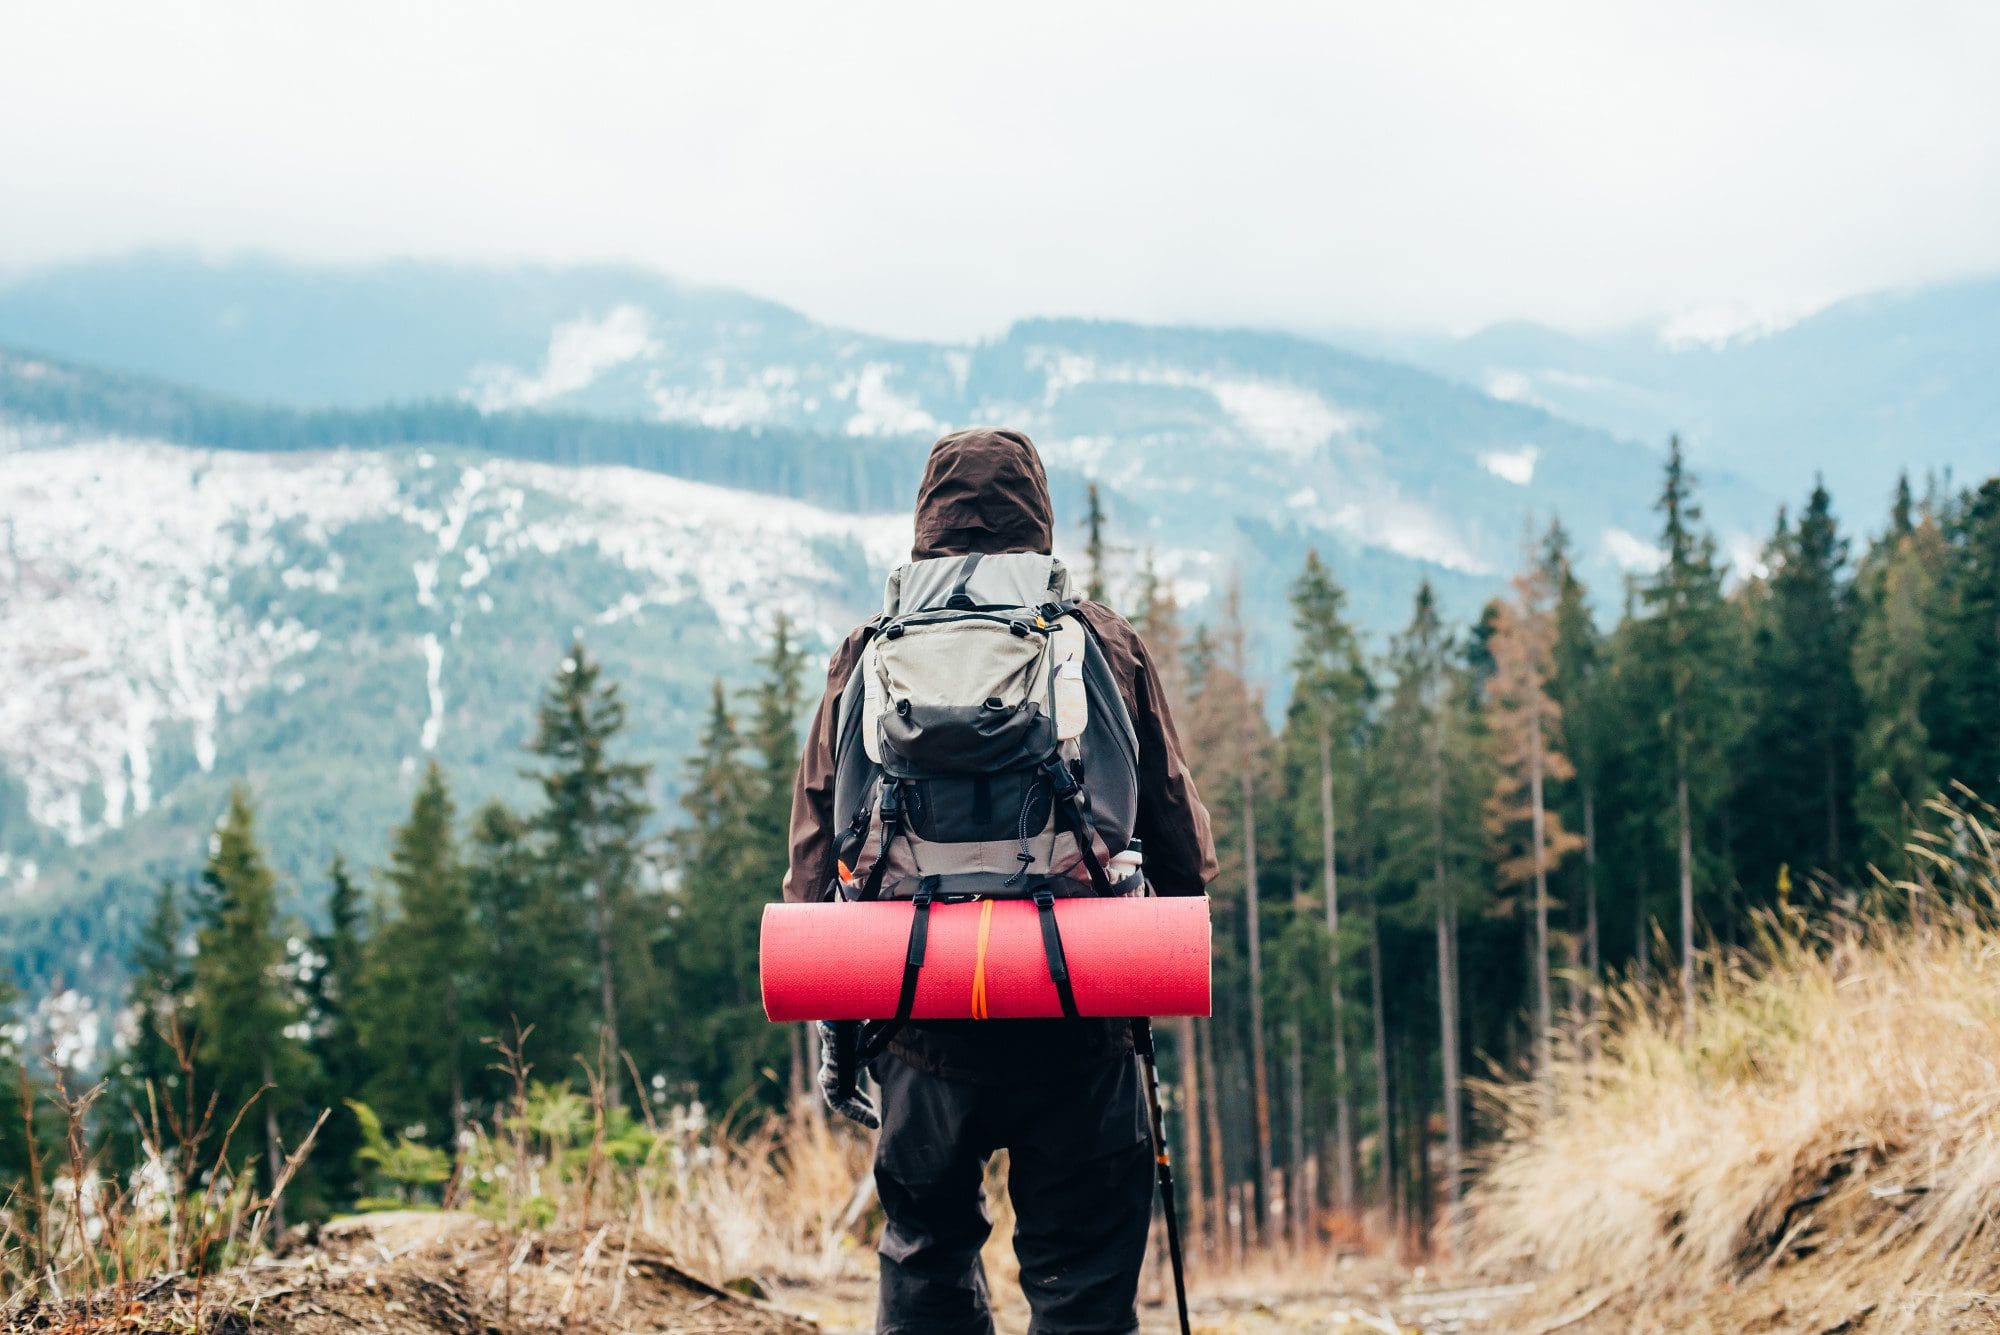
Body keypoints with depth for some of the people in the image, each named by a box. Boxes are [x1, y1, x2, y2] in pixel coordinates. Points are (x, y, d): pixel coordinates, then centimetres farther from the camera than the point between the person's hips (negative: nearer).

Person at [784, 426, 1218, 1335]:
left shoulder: (870, 654, 5)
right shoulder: (1105, 645, 3)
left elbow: (817, 843, 5)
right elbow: (1179, 834, 6)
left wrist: (829, 1022, 11)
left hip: (920, 1016, 1)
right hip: (1077, 1022, -1)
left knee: (926, 1260, 16)